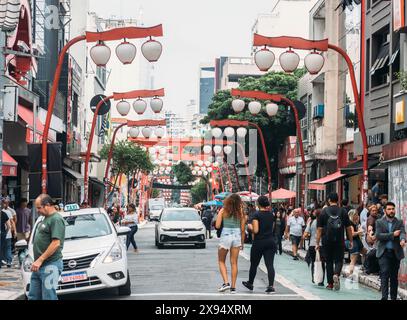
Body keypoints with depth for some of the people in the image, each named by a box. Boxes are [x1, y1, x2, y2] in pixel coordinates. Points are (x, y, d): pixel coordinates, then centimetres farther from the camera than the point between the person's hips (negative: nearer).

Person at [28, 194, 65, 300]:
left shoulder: (56, 219, -13)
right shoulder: (46, 218, 18)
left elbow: (56, 243, -22)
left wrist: (40, 260, -21)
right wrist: (37, 261, 17)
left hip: (50, 265, -10)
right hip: (39, 266, 10)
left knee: (49, 297, -7)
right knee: (33, 296, 11)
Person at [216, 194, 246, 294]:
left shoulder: (223, 211, -6)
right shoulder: (241, 212, -2)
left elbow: (217, 226, -7)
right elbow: (242, 229, 1)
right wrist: (242, 242, 12)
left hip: (225, 236, -2)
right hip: (237, 236, 2)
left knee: (221, 261, 13)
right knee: (234, 263, 9)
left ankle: (226, 283, -4)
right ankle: (233, 287, 10)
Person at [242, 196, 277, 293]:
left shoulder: (257, 214, -11)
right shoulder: (271, 215, 6)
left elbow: (256, 230, -16)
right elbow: (272, 229, 13)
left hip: (259, 242, -4)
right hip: (271, 241, 4)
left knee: (254, 264, 14)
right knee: (270, 264, -3)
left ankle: (250, 284, 31)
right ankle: (271, 286, -16)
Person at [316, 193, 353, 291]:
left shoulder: (324, 211, -1)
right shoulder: (343, 211, 2)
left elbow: (319, 229, -2)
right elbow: (348, 228, 3)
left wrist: (317, 243, 2)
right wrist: (351, 241, 12)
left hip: (327, 241, 0)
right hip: (339, 241, 0)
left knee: (329, 261, 10)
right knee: (339, 260, 7)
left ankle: (330, 283, 13)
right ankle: (336, 275, -21)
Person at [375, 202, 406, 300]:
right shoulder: (379, 222, 5)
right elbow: (378, 236, -8)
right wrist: (393, 234, -15)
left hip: (396, 253, 2)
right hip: (384, 252, -2)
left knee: (394, 276, 7)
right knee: (385, 274, -12)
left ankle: (393, 297, 14)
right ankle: (384, 297, -16)